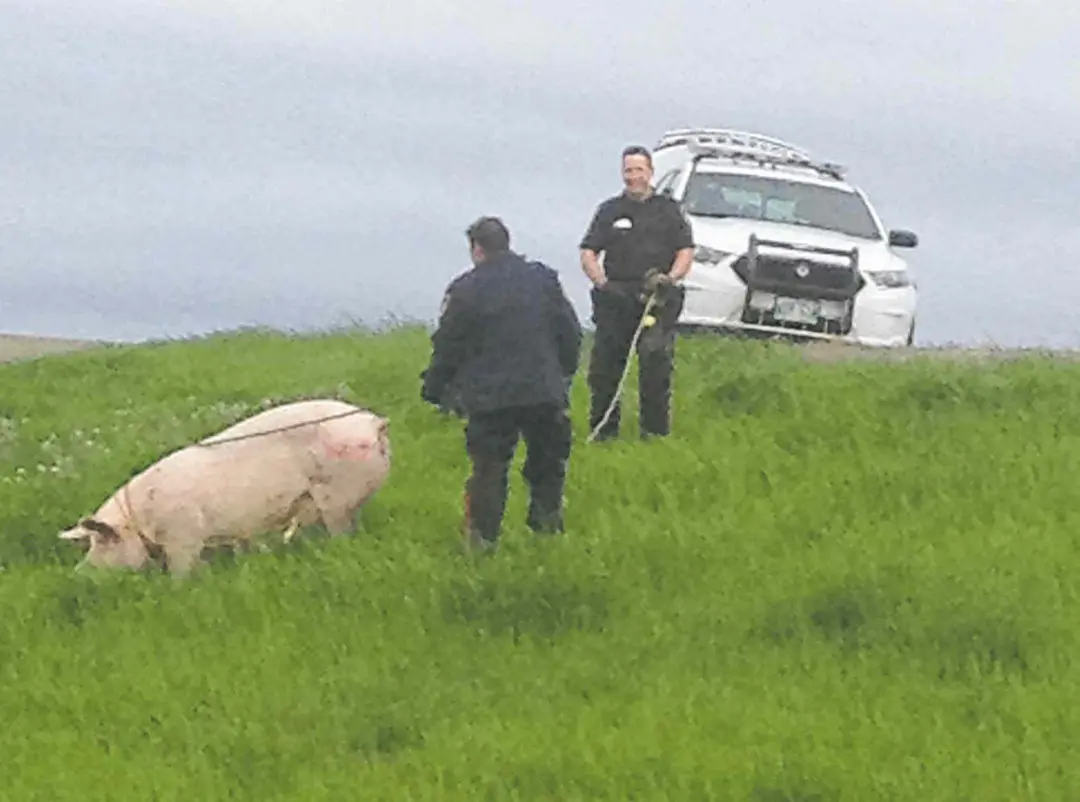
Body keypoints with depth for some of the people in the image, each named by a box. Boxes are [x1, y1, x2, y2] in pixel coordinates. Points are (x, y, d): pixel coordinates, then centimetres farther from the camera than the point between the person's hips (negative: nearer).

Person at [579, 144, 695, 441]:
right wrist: (603, 283, -6)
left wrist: (669, 278, -8)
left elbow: (686, 251, 11)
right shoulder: (609, 210, 14)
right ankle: (603, 429, 9)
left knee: (656, 358, -14)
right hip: (616, 298, 2)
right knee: (605, 363, 0)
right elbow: (588, 255, 11)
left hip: (658, 298, -2)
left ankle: (655, 428, -8)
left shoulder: (668, 210, 13)